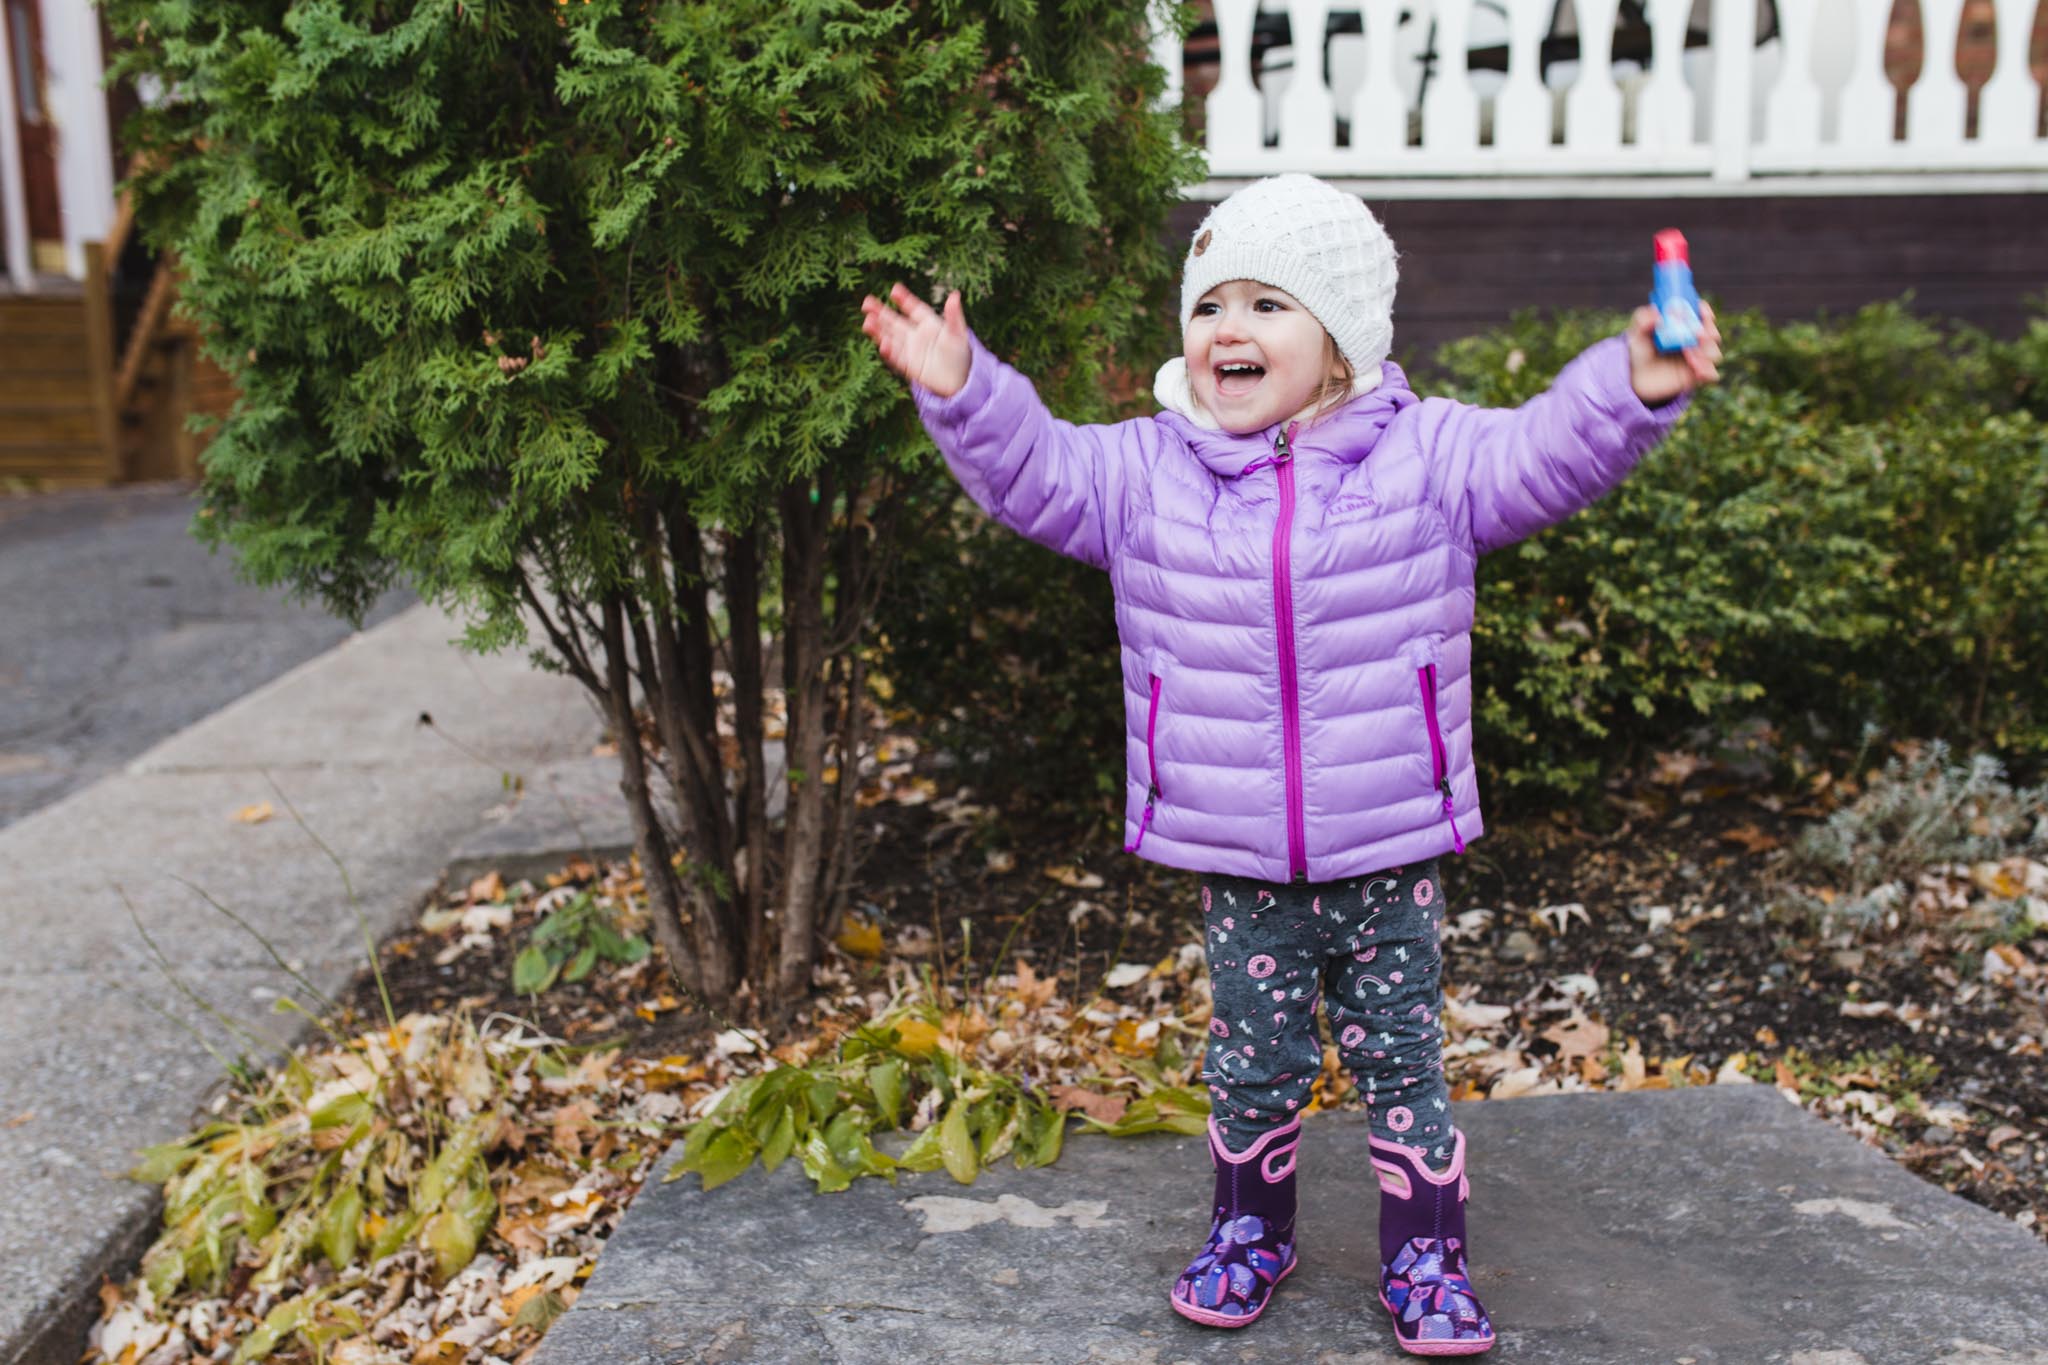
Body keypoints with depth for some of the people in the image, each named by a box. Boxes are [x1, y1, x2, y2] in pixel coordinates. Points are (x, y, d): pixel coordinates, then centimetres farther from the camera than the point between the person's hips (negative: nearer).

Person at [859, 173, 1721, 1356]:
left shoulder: (1424, 457, -5)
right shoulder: (1149, 472, 0)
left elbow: (1546, 455, -13)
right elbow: (1033, 472, -2)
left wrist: (1633, 389, -31)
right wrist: (963, 389, -17)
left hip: (1389, 852, -1)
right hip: (1238, 864, 2)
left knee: (1403, 1058, 11)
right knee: (1255, 1061, 16)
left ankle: (1427, 1257, 28)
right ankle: (1251, 1229, 39)